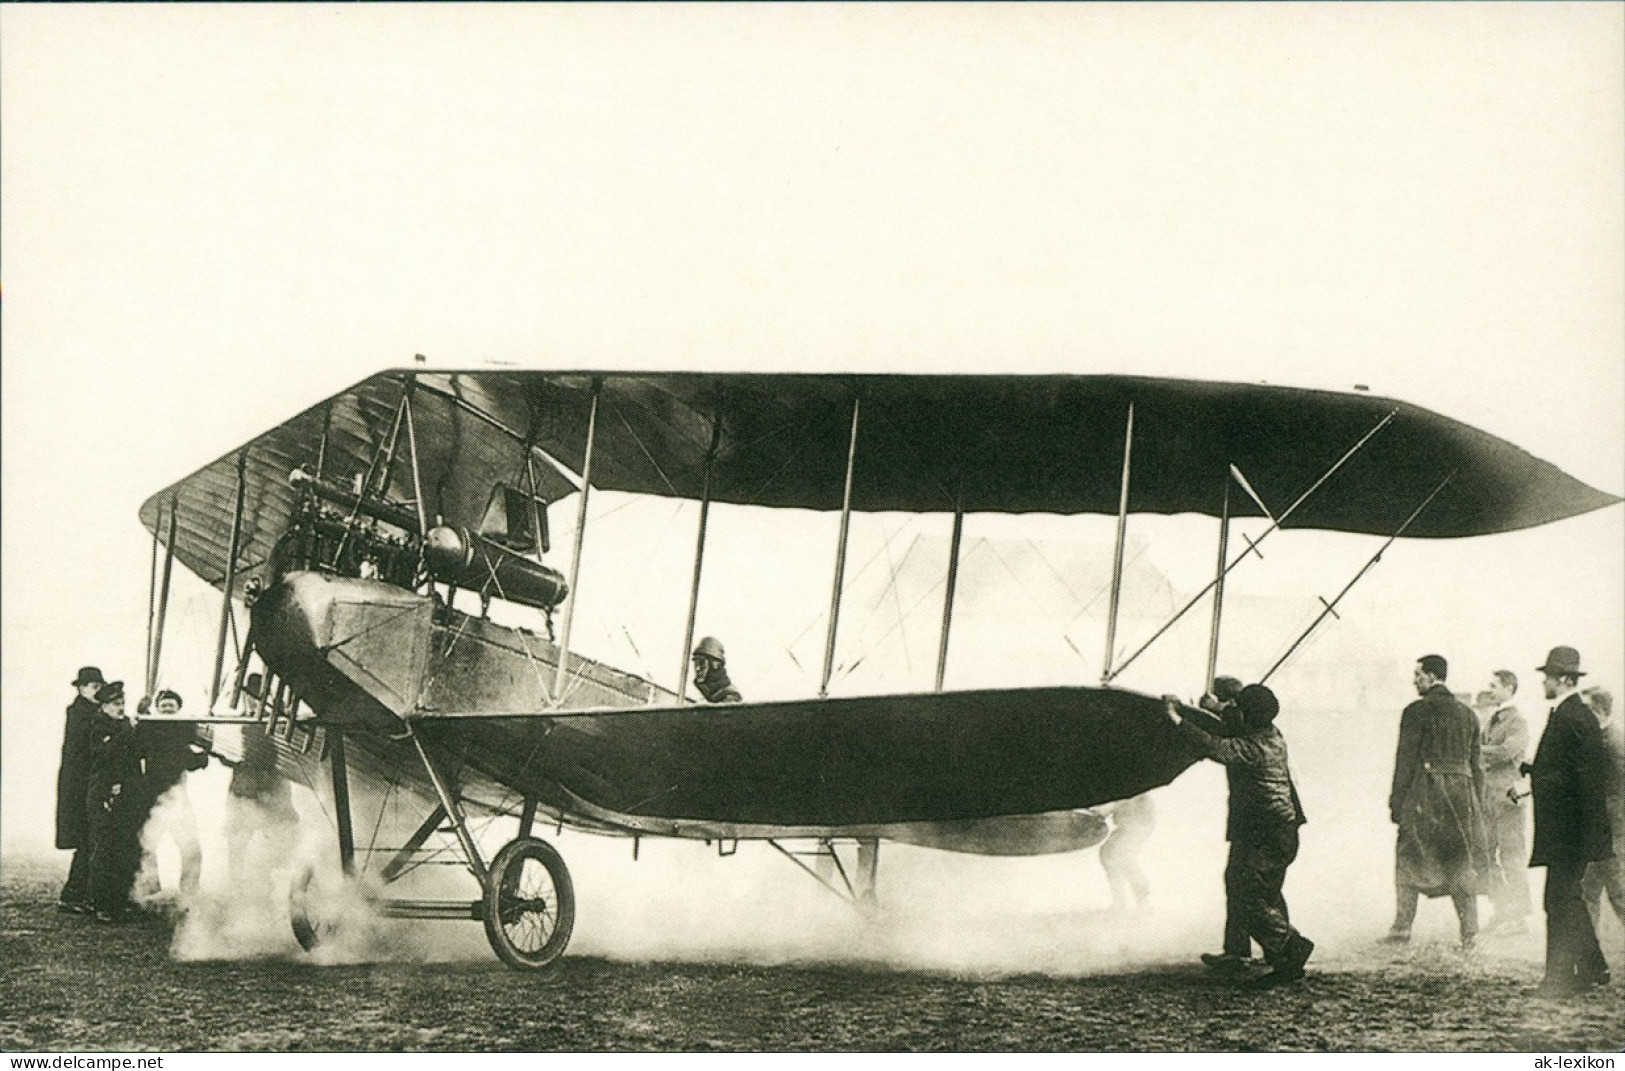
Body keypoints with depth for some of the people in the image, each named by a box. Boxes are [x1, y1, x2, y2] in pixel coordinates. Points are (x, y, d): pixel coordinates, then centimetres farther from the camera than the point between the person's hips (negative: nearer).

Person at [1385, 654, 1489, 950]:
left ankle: (1402, 928, 2)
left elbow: (1406, 760, -9)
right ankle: (1469, 934, 3)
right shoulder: (1467, 714, 12)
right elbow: (1476, 765, 14)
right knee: (1462, 864, 8)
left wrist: (1396, 801, -6)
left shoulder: (1417, 711, -6)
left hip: (1424, 794, -5)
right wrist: (1477, 804, 17)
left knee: (1409, 860, 5)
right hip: (1462, 793, 5)